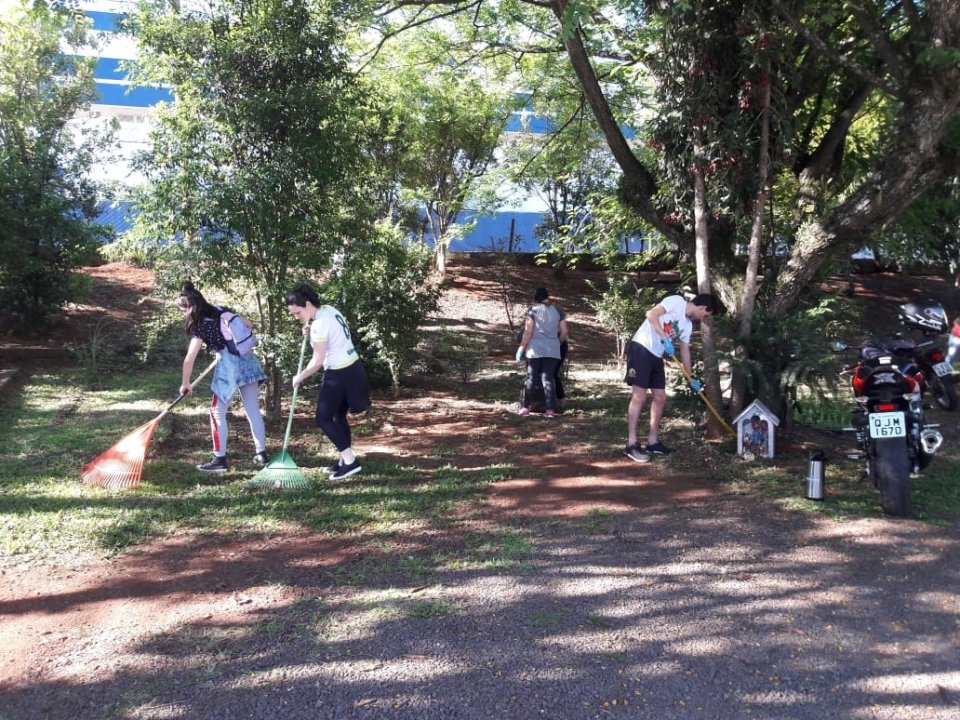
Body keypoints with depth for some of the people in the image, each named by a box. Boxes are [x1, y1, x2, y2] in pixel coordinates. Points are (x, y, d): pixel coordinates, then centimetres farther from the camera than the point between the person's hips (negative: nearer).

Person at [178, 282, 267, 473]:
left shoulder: (202, 326, -8)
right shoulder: (222, 311, 10)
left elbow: (189, 359, -9)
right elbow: (249, 326, 19)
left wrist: (185, 383, 3)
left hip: (229, 367, -7)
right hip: (247, 362, 7)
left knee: (218, 413, 4)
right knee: (253, 410, 12)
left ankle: (219, 459, 5)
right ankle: (261, 453, 19)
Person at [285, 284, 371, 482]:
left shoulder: (319, 324, -20)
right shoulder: (329, 309, 7)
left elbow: (318, 361, -20)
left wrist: (300, 377, -6)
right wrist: (311, 332, 8)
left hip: (339, 374, -10)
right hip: (352, 368, 10)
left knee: (324, 418, -2)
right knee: (338, 416, 17)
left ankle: (350, 461, -5)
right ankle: (345, 459, 22)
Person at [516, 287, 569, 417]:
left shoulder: (533, 310, -1)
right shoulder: (558, 311, 7)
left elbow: (528, 332, -7)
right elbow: (564, 332, 5)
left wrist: (521, 348, -2)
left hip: (535, 349, -2)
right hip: (552, 350, 2)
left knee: (531, 378, 6)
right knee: (548, 379, 3)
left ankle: (525, 407, 7)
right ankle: (550, 409, -3)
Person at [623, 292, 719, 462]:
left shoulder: (688, 324, 17)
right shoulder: (676, 301, -7)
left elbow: (685, 351, 23)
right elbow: (651, 314, -20)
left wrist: (691, 378, 23)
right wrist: (664, 338, -24)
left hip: (657, 356, 9)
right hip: (641, 349, -9)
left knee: (660, 397, 8)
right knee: (639, 397, -12)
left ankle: (652, 442, 17)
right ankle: (631, 445, -10)